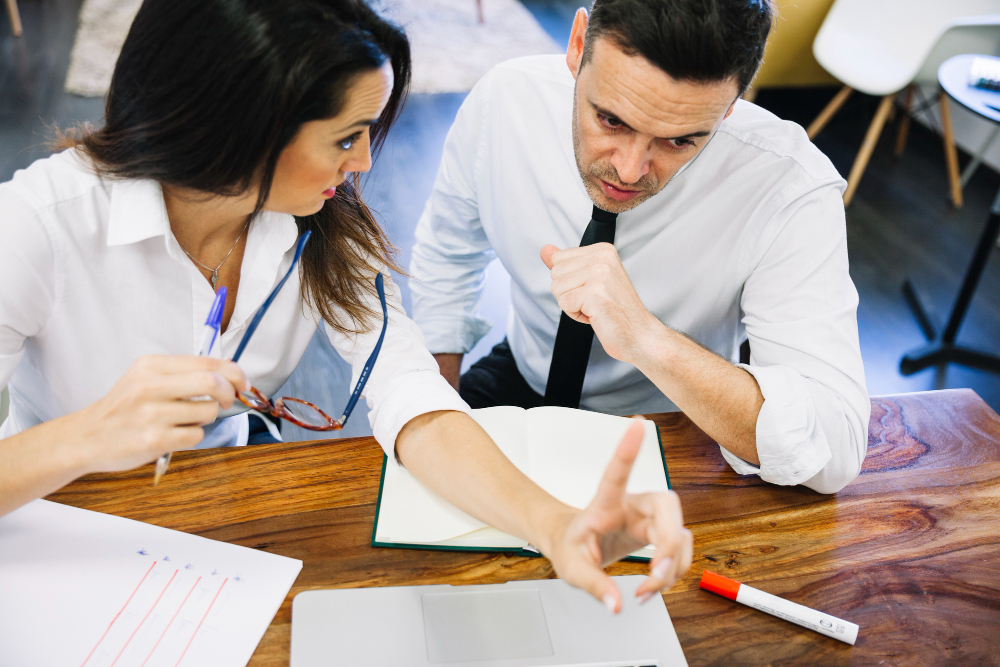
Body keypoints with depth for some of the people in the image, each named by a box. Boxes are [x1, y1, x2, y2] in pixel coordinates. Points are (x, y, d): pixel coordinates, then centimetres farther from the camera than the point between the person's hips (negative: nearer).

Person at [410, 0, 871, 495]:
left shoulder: (791, 190, -29)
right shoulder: (506, 100, -20)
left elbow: (834, 454, -33)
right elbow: (448, 252, 1)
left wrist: (645, 339, -45)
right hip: (520, 382, 3)